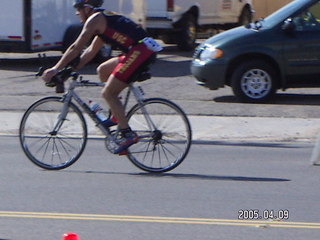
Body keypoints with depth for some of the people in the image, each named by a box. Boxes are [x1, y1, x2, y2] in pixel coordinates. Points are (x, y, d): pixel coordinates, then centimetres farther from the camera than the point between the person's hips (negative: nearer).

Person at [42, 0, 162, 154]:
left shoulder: (95, 19, -3)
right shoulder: (104, 21, 26)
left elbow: (76, 48, -7)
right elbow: (91, 51, 30)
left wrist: (56, 69, -3)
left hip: (140, 51, -10)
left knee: (108, 93, -7)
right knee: (102, 70, 22)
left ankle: (127, 134, -10)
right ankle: (116, 116, 19)